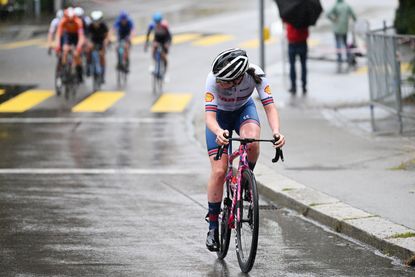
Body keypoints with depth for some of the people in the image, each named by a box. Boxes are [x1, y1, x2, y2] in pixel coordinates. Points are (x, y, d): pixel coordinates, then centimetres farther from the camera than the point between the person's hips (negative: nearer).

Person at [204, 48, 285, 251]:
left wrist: (276, 131, -54)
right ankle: (213, 226, 3)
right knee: (219, 172, -12)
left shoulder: (255, 74, -32)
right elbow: (209, 115, -40)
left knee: (252, 142, -35)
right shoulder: (214, 79, -35)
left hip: (244, 109, 1)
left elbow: (269, 106, -34)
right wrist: (219, 132, -62)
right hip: (220, 115, -1)